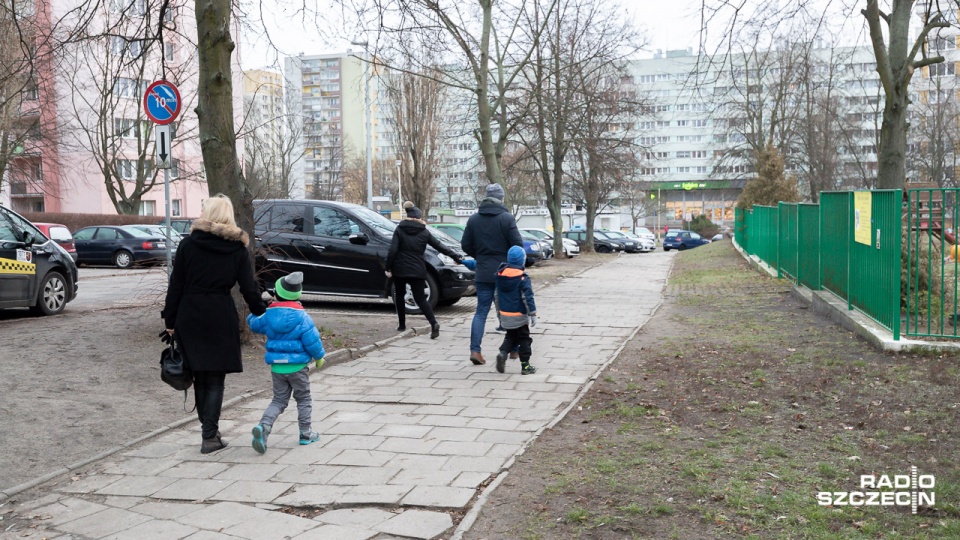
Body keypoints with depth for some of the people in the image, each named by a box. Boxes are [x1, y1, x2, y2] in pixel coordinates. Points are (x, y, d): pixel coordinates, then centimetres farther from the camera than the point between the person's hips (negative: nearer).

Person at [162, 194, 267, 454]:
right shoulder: (238, 249, 0)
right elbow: (249, 289, -1)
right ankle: (210, 436, 1)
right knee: (215, 379, 4)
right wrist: (262, 316, 10)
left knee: (199, 375, 14)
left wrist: (170, 320, 7)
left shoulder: (188, 244, 1)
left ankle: (208, 428, 22)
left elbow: (176, 285, 1)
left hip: (189, 316, 2)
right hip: (221, 317, -1)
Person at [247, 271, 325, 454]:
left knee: (278, 400, 13)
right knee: (304, 399, 14)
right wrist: (319, 357, 2)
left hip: (277, 367, 3)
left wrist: (253, 315, 39)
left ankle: (263, 425, -10)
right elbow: (312, 341, -14)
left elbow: (254, 324, 18)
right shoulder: (302, 317, -14)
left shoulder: (269, 315, -3)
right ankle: (306, 433, 18)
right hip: (298, 367, -3)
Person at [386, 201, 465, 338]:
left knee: (399, 296, 19)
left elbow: (393, 250, -8)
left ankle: (401, 324, 20)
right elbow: (440, 247, 5)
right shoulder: (424, 232, 4)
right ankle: (434, 323, -17)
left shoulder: (399, 230, 1)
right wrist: (457, 257, 10)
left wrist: (388, 268, -2)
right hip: (417, 270, 1)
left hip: (400, 269, -1)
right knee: (420, 298, 3)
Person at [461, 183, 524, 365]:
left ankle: (475, 350, -6)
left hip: (483, 272, 3)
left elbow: (466, 244, 3)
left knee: (481, 311, 6)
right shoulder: (506, 218, -11)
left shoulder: (474, 219, 2)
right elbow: (517, 244, -14)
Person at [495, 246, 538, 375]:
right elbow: (528, 297, -17)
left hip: (505, 315, 5)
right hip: (520, 316, -5)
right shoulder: (523, 278, -16)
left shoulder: (500, 274, 0)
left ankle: (503, 352, -7)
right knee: (524, 339, 7)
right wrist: (533, 314, -13)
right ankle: (525, 365, 9)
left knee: (510, 337, 19)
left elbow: (498, 295, 12)